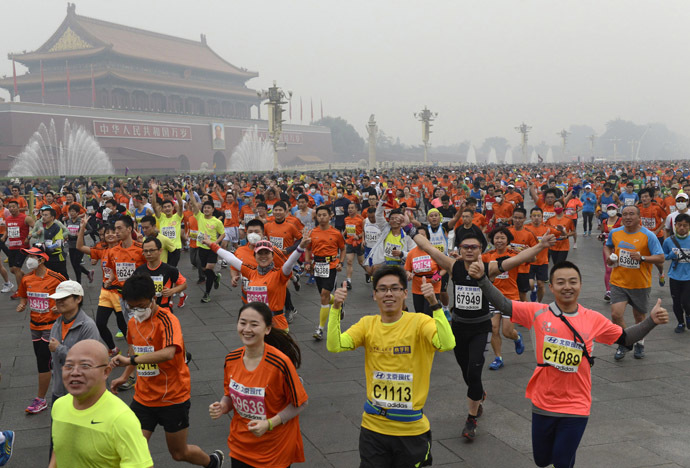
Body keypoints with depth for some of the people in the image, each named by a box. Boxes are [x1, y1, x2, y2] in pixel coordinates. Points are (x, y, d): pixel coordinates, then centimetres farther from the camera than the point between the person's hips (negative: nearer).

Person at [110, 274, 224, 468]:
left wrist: (130, 360, -44)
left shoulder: (167, 320, -21)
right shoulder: (133, 323, 3)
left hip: (173, 398, -5)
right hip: (143, 398, 6)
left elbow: (168, 353, -40)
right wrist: (124, 376, 12)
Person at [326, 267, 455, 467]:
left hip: (411, 428, -2)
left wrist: (434, 303, -35)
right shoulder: (368, 324, -1)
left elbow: (447, 344, -28)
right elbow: (334, 345, -12)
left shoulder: (418, 322, -11)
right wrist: (336, 308, -22)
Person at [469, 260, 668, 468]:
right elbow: (503, 305, -9)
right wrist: (482, 278, -22)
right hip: (543, 402, 1)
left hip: (576, 407, -1)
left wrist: (652, 321, -7)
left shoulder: (594, 319, -4)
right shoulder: (537, 313, -7)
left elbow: (625, 338, 7)